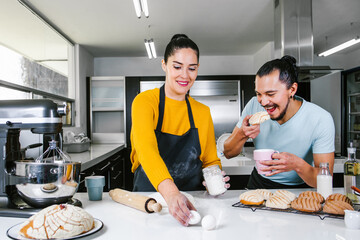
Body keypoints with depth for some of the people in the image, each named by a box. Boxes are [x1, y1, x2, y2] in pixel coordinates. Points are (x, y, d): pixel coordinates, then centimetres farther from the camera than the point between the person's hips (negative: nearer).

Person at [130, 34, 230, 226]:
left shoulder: (203, 112, 7)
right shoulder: (145, 101, -6)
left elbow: (211, 161, 13)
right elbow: (146, 149, -24)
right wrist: (170, 192, -40)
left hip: (190, 201, 5)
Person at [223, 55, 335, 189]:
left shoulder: (321, 120, -18)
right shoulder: (254, 106, -11)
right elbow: (228, 153, -4)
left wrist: (297, 164, -36)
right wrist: (242, 135, -24)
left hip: (299, 188, -2)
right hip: (258, 184, 3)